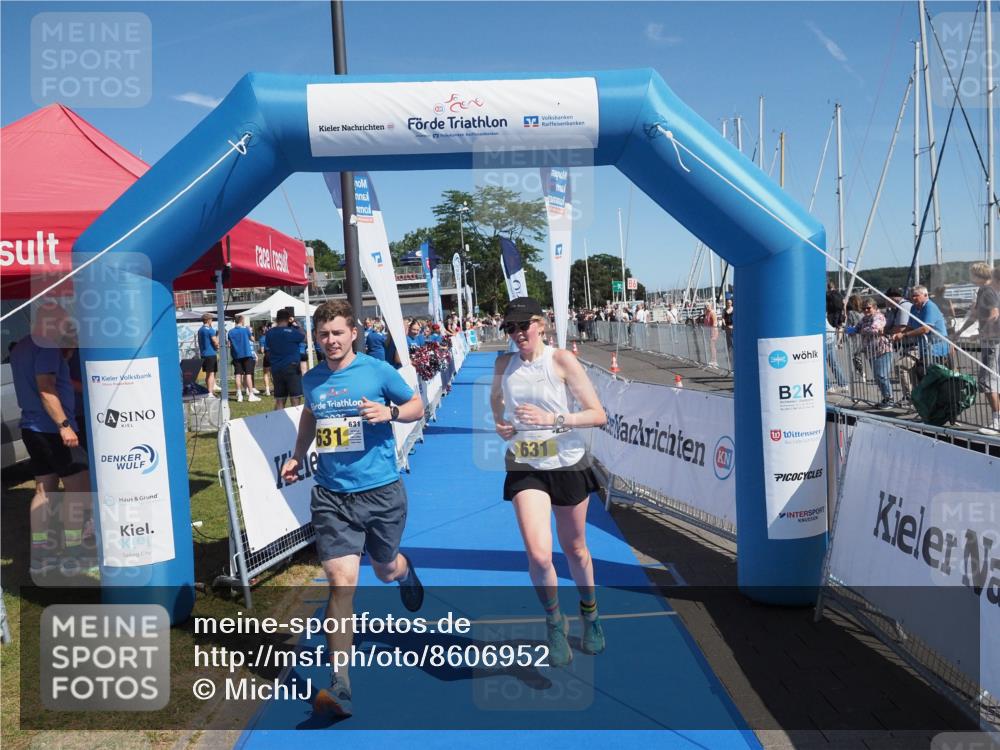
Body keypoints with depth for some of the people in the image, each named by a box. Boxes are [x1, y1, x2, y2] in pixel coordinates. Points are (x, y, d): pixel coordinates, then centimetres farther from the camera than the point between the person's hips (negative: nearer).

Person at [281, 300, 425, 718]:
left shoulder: (377, 370, -6)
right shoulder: (312, 380, 5)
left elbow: (417, 407, 4)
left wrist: (389, 412, -16)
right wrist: (297, 456, 16)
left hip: (382, 491, -1)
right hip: (332, 496, 1)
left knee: (386, 569, 19)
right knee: (341, 584, -10)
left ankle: (405, 571, 60)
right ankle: (340, 687, -4)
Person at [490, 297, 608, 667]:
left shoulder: (561, 360, -11)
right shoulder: (504, 363, 0)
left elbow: (598, 415, -13)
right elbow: (495, 397, 23)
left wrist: (552, 419, -24)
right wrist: (499, 422, 2)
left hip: (567, 464, -1)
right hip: (525, 468, 1)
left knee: (574, 549, 16)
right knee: (538, 555, -15)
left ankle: (589, 612, 45)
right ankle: (555, 621, 15)